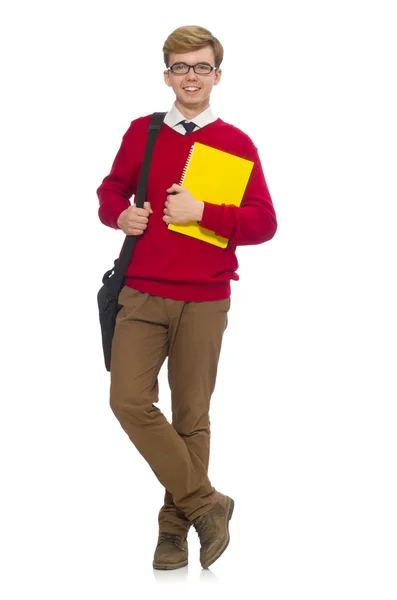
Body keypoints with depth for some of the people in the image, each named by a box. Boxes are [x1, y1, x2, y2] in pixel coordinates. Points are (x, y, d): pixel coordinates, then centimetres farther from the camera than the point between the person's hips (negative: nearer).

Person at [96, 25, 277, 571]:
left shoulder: (236, 143, 2)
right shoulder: (142, 132, 8)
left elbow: (263, 223, -4)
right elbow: (110, 191, 19)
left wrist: (201, 212, -16)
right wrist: (120, 214, -3)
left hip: (205, 301, -2)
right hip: (143, 294, 2)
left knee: (191, 416, 4)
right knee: (129, 400, -12)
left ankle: (176, 525, 19)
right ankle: (205, 503, 1)